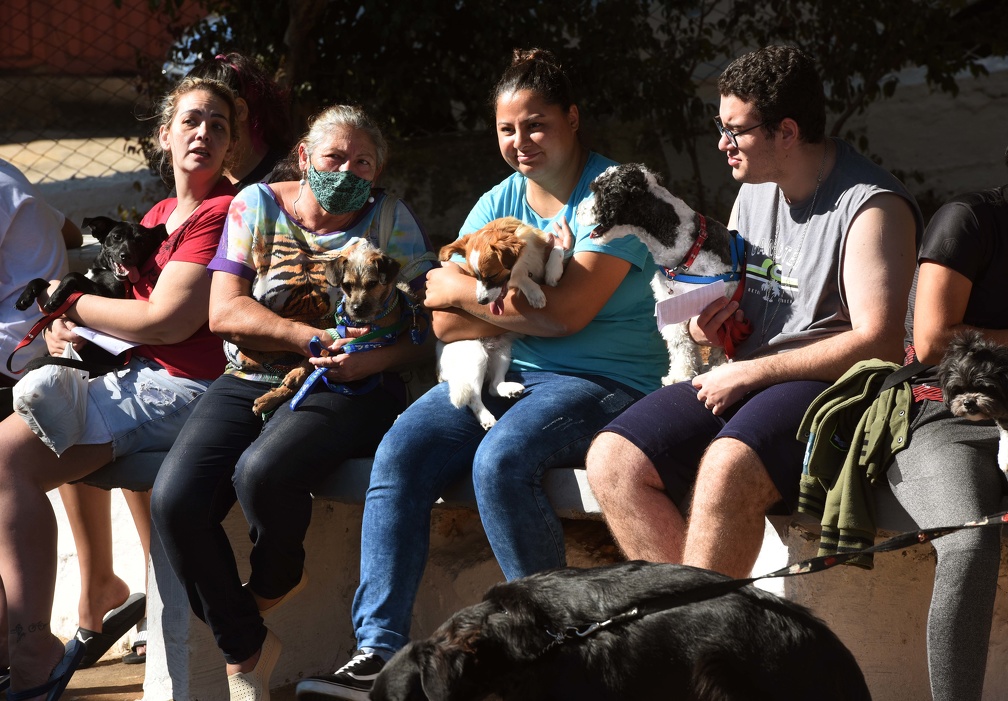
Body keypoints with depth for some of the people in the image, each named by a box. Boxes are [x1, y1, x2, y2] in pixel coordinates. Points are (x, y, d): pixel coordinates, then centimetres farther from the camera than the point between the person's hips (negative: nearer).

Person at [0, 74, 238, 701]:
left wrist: (73, 302, -3)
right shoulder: (159, 215, 21)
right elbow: (132, 306, 22)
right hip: (136, 374, 10)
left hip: (179, 388, -10)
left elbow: (166, 321, -18)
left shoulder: (224, 213, -9)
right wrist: (67, 327, -2)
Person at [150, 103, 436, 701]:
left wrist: (369, 360, -18)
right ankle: (245, 649, -3)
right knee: (176, 499, -23)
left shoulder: (392, 221, 6)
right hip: (250, 382, 3)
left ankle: (279, 577, 3)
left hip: (349, 392, -3)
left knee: (261, 472, -34)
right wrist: (315, 339, -13)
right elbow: (224, 312, -1)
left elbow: (427, 330, 2)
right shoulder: (258, 206, 9)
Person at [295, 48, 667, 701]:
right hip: (502, 375, 6)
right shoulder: (497, 203, 15)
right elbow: (447, 325, 7)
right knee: (399, 452, -18)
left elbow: (566, 313, -17)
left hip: (602, 382, -6)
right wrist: (529, 299, -11)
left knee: (501, 459, -33)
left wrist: (462, 288, -4)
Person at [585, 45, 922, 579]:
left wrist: (751, 372, -17)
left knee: (725, 469, -36)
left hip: (828, 390, -8)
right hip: (743, 382, 8)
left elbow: (879, 344, -19)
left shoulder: (871, 206, -10)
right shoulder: (753, 191, 16)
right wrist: (708, 323, 3)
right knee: (612, 460, -13)